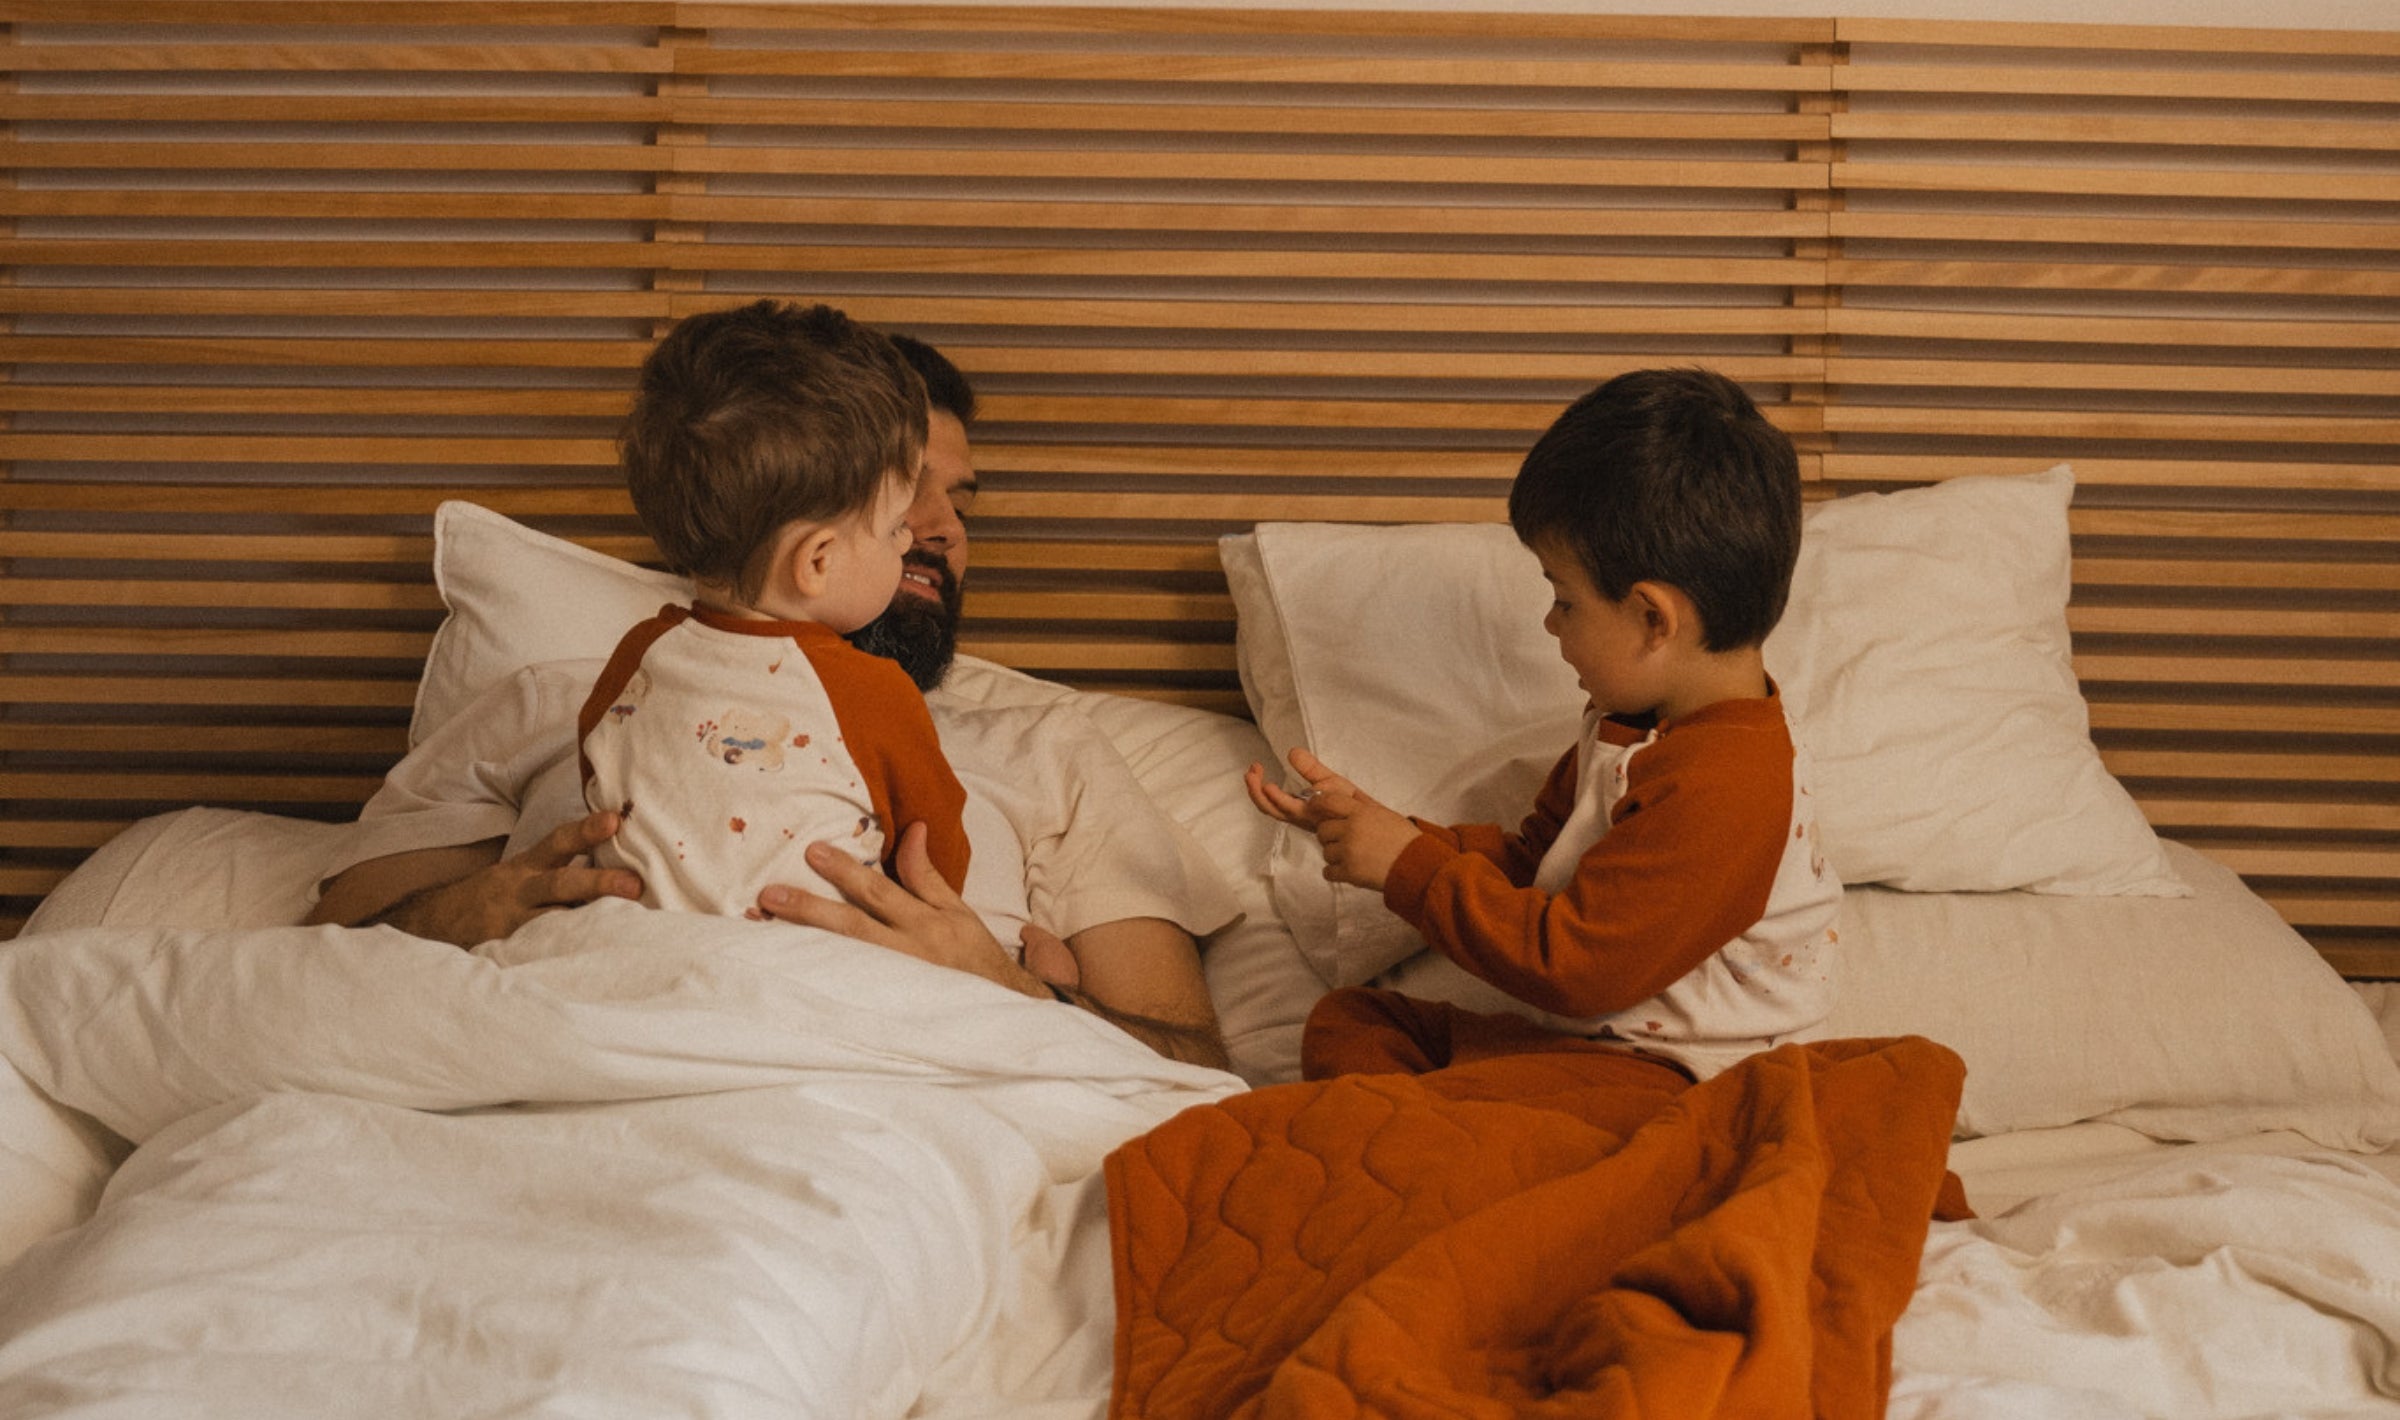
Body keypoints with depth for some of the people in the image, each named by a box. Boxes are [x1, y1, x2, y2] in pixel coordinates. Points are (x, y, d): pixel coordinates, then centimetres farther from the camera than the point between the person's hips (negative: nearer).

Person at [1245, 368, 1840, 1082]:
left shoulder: (1720, 788, -26)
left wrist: (1409, 864, -15)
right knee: (1346, 1018, 7)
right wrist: (1376, 829, 5)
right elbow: (1528, 856, 18)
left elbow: (1573, 964, -24)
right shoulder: (1636, 719, 9)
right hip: (1571, 1036, 11)